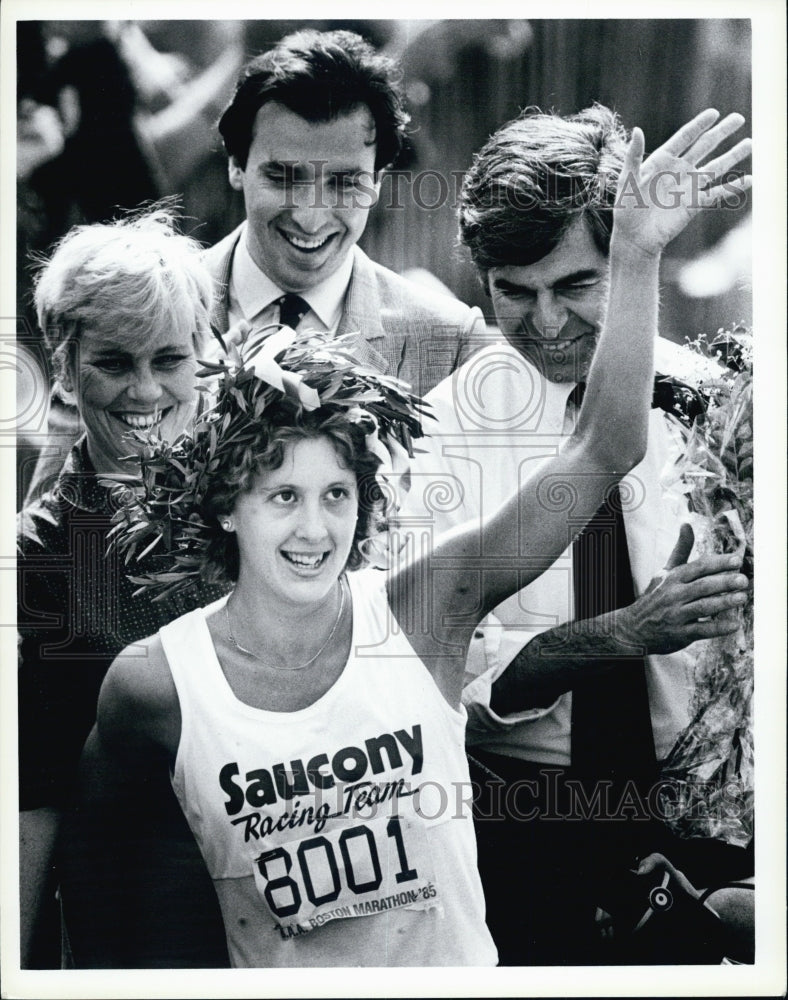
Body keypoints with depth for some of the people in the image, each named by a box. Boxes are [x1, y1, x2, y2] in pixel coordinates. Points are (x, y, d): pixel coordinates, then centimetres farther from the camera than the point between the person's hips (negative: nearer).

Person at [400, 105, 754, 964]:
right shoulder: (444, 431, -9)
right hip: (517, 815, -1)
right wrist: (627, 632, -30)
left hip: (695, 802, 2)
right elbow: (458, 670, -16)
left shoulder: (710, 398, -4)